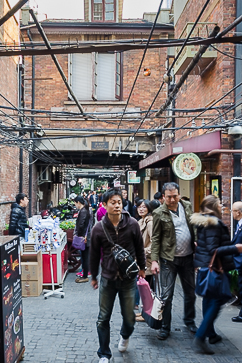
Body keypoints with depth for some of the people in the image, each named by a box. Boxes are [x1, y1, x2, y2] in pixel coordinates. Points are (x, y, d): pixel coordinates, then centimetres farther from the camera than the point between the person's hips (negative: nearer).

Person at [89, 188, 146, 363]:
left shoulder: (132, 224, -9)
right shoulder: (99, 228, -8)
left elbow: (139, 248, 5)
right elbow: (94, 254, 4)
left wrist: (142, 267, 14)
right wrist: (94, 276, 12)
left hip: (128, 278, 0)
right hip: (107, 278, 0)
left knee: (129, 317, 10)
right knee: (103, 319, 5)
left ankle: (125, 336, 46)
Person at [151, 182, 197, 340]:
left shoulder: (187, 206, 2)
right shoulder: (159, 213, -10)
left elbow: (194, 227, 13)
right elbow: (156, 238, -8)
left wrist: (196, 244, 4)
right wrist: (154, 260, -12)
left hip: (187, 257, 4)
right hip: (169, 259, -4)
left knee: (190, 292, 16)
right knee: (167, 294, 2)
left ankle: (189, 321, 38)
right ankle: (165, 327, 18)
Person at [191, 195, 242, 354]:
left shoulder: (203, 221, 10)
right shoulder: (214, 223, -19)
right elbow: (213, 250, -23)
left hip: (204, 265, 10)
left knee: (209, 298, 17)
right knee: (217, 300, -5)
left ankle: (211, 333, 28)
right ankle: (200, 338, -9)